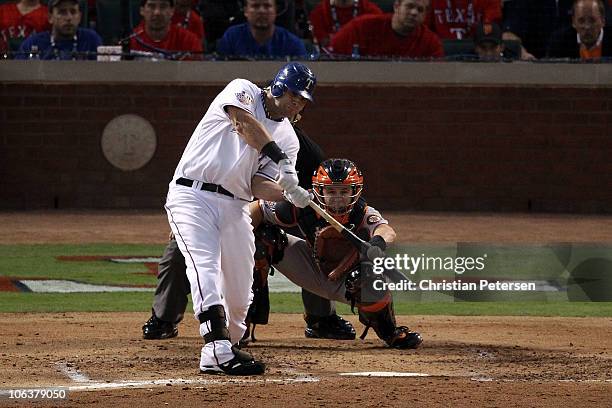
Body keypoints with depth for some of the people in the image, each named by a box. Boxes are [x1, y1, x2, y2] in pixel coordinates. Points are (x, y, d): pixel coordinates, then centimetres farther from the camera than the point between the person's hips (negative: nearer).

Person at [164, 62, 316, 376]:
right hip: (192, 195, -6)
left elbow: (258, 185, 1)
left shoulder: (288, 139, 13)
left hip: (235, 207, 6)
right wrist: (280, 159, -29)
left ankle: (216, 356, 16)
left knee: (239, 295, 1)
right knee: (205, 268, -23)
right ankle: (221, 349, -34)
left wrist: (290, 194, -21)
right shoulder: (243, 91, 2)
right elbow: (243, 121, -21)